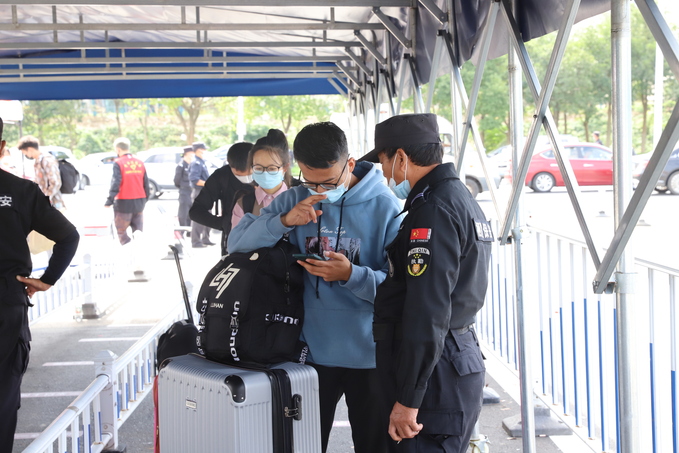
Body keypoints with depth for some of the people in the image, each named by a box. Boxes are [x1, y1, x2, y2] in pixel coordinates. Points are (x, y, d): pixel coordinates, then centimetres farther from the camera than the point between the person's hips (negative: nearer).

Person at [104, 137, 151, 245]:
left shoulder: (119, 163, -10)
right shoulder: (140, 163, 6)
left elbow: (115, 183, -20)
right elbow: (146, 183, 11)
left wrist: (110, 200, -22)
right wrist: (145, 198, 22)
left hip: (124, 204, -5)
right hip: (139, 203, 5)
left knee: (121, 231, 8)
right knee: (138, 232, 13)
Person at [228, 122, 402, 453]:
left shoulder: (384, 207, -10)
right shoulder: (294, 200, 2)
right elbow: (236, 242, -2)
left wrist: (352, 275, -29)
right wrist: (285, 221, -17)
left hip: (368, 356, -3)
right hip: (312, 352, 3)